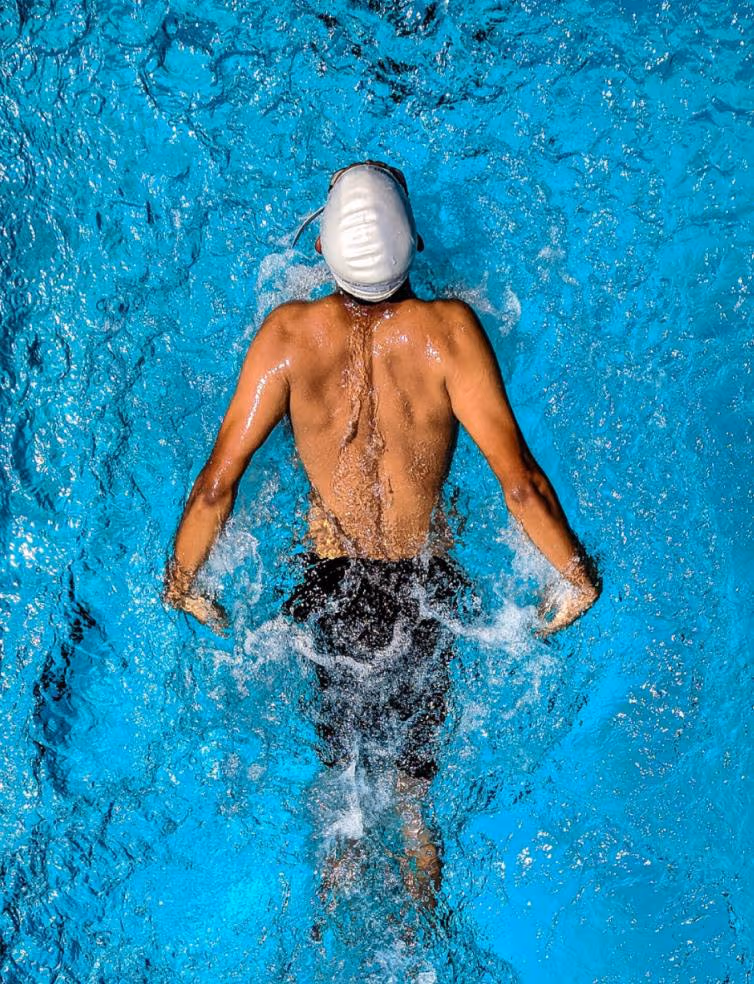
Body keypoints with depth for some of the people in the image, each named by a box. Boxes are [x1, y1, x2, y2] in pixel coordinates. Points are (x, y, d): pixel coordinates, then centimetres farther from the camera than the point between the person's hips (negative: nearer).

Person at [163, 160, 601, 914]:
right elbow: (519, 482, -25)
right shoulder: (448, 328, -23)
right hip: (425, 582, -1)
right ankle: (414, 831, 52)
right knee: (417, 713, 29)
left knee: (337, 715, 30)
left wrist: (179, 582, -2)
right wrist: (579, 578, -10)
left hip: (330, 579, 1)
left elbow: (218, 480, -18)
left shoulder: (288, 333, -19)